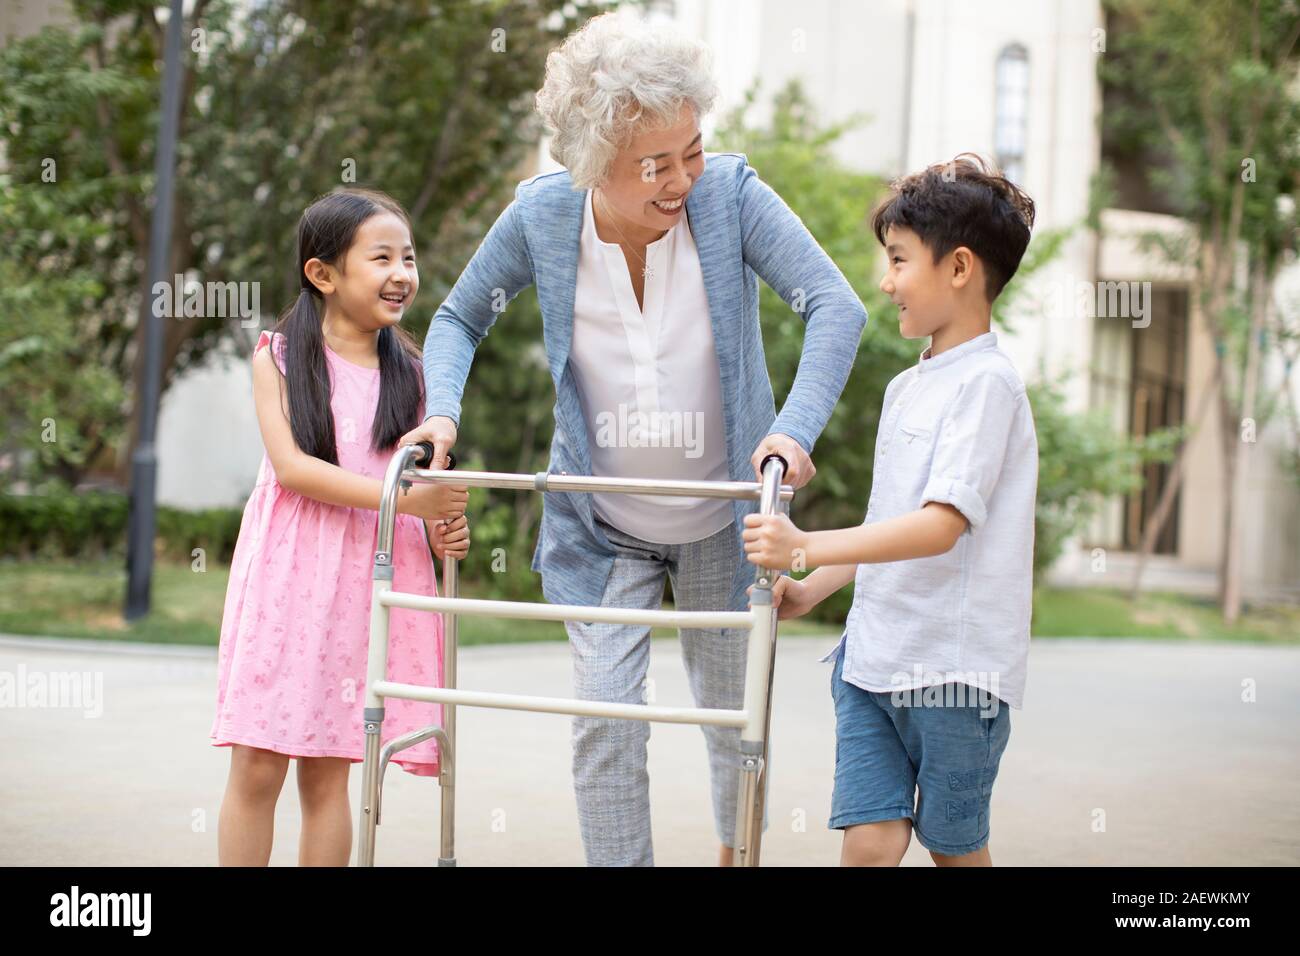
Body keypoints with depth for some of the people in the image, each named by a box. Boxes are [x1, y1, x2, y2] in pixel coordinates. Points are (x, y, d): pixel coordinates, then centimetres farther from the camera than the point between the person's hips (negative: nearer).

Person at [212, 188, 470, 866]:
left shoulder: (409, 370, 11)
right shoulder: (277, 357, 2)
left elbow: (422, 471, 16)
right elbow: (292, 466, -10)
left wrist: (442, 528, -7)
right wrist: (402, 497, -17)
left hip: (369, 578, 2)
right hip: (288, 574, -2)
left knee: (327, 772, 5)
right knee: (257, 765, -3)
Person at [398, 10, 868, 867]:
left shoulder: (729, 193, -19)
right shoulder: (543, 215, -14)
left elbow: (836, 306, -24)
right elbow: (460, 318, 2)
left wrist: (794, 428, -38)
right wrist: (442, 411, -17)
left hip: (723, 523, 0)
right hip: (602, 529, 0)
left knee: (736, 717, 15)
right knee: (606, 722, -7)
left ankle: (737, 849, 43)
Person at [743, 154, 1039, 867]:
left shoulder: (986, 382, -12)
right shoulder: (906, 387, 15)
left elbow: (942, 525, -23)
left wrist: (807, 548, -26)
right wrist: (813, 590, 12)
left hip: (955, 667, -6)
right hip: (873, 653, 7)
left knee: (955, 847, 7)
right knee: (870, 838, -2)